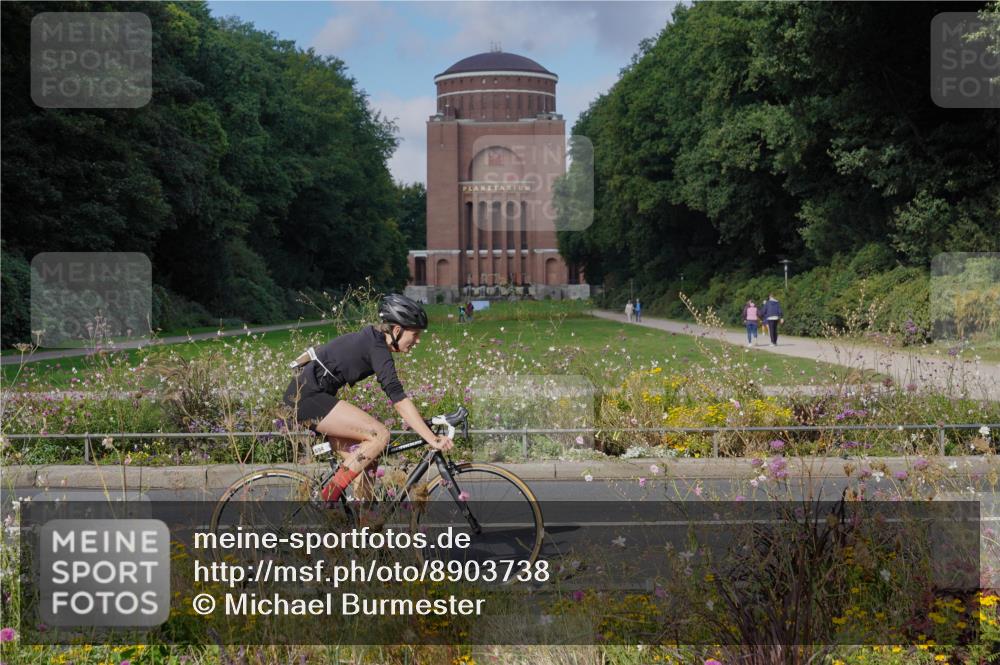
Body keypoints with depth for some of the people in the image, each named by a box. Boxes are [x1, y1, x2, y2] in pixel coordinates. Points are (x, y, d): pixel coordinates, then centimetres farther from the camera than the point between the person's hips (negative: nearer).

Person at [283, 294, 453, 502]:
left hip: (303, 395, 10)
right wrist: (433, 440, -28)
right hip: (307, 397, -10)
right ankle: (328, 498, -14)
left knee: (364, 462, 7)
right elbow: (399, 400, -25)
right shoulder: (377, 348, -17)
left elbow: (396, 396, 21)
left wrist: (427, 425, 20)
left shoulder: (371, 340, 12)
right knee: (379, 435, -16)